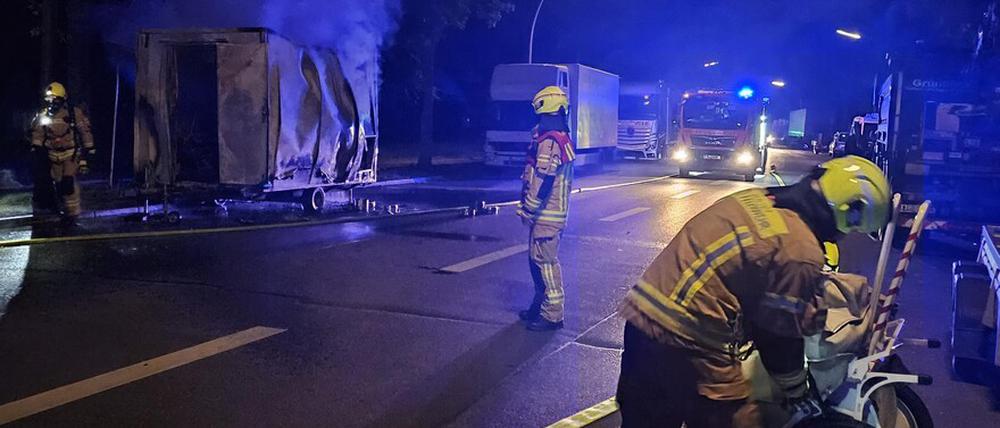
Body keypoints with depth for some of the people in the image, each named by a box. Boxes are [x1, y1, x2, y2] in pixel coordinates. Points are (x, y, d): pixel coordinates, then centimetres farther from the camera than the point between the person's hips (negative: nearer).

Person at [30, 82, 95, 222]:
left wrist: (89, 148, -4)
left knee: (69, 182, -16)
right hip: (53, 155, 5)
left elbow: (85, 130, -5)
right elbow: (37, 132, 11)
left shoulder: (74, 113, -10)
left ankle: (73, 211, -8)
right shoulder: (43, 115, 2)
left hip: (71, 153, -5)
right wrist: (35, 146, 0)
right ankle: (66, 207, 26)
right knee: (59, 183, 10)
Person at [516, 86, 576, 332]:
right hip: (555, 211, 10)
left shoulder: (549, 141, -17)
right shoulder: (563, 139, 15)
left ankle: (552, 315, 0)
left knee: (545, 261, -5)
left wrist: (528, 210, -14)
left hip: (545, 213, -10)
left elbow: (541, 181, -21)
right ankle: (541, 306, 28)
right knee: (538, 259, 18)